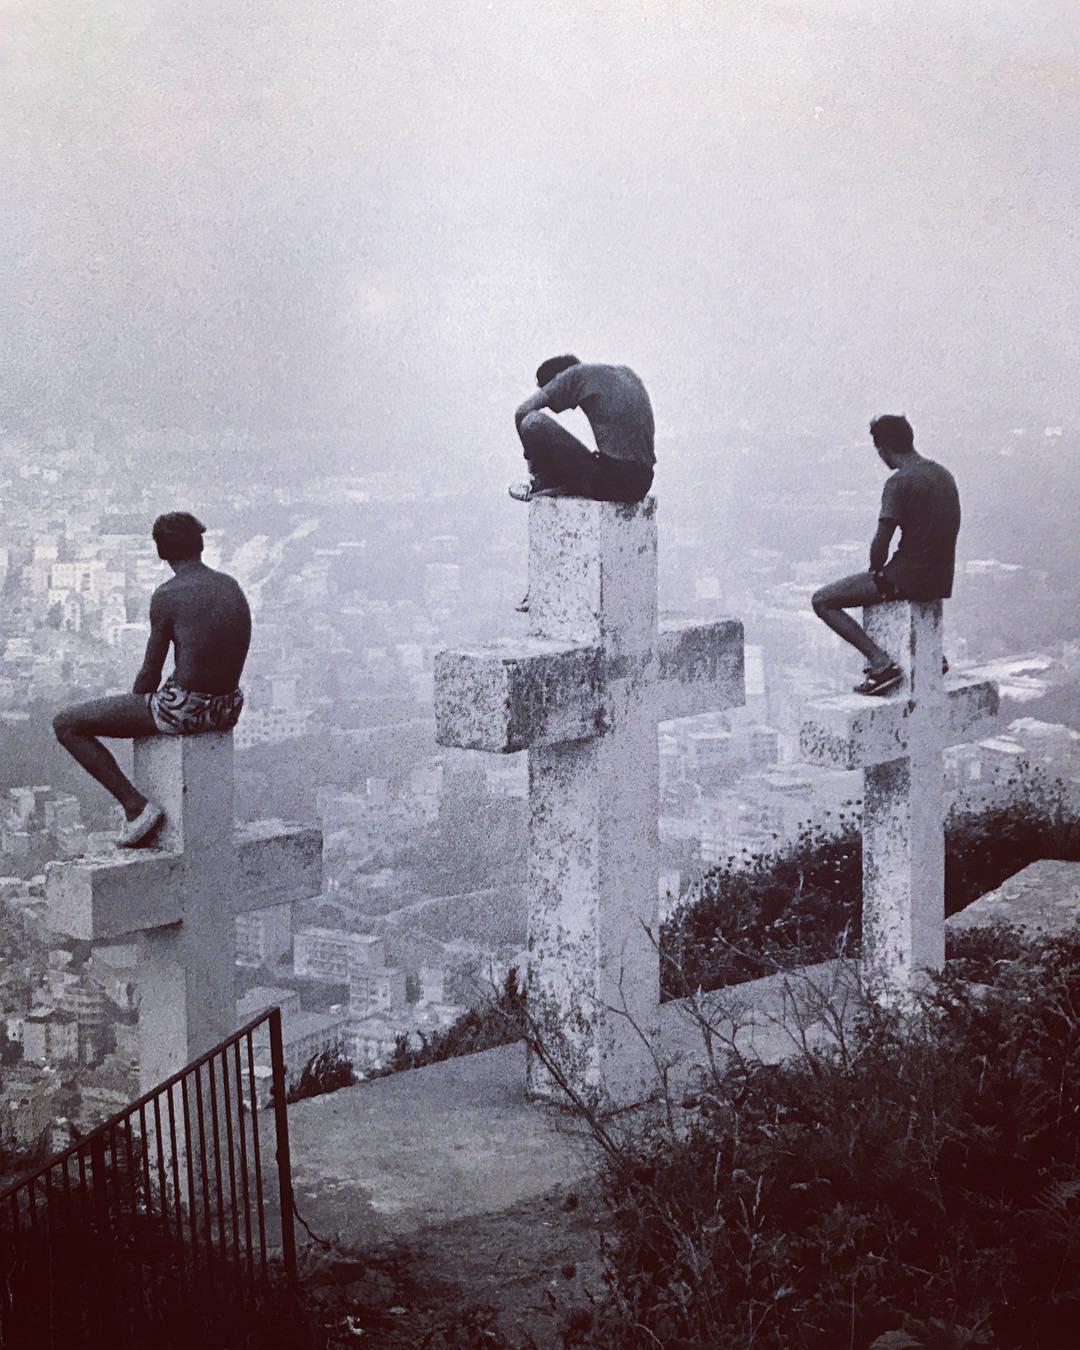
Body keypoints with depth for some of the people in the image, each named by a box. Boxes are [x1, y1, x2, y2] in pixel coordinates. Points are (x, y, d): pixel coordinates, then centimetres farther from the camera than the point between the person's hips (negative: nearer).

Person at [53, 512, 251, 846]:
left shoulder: (167, 595, -12)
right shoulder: (231, 587, 8)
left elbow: (151, 671, -9)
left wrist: (137, 706, 12)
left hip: (183, 709, -7)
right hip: (227, 707, 7)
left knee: (65, 725, 4)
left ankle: (136, 806, 0)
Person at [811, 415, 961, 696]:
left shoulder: (899, 482, -16)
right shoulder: (944, 475, 11)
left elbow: (881, 544, -20)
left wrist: (876, 571, 2)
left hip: (909, 578, -8)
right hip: (942, 581, 8)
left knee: (822, 601, 1)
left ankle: (882, 662, -11)